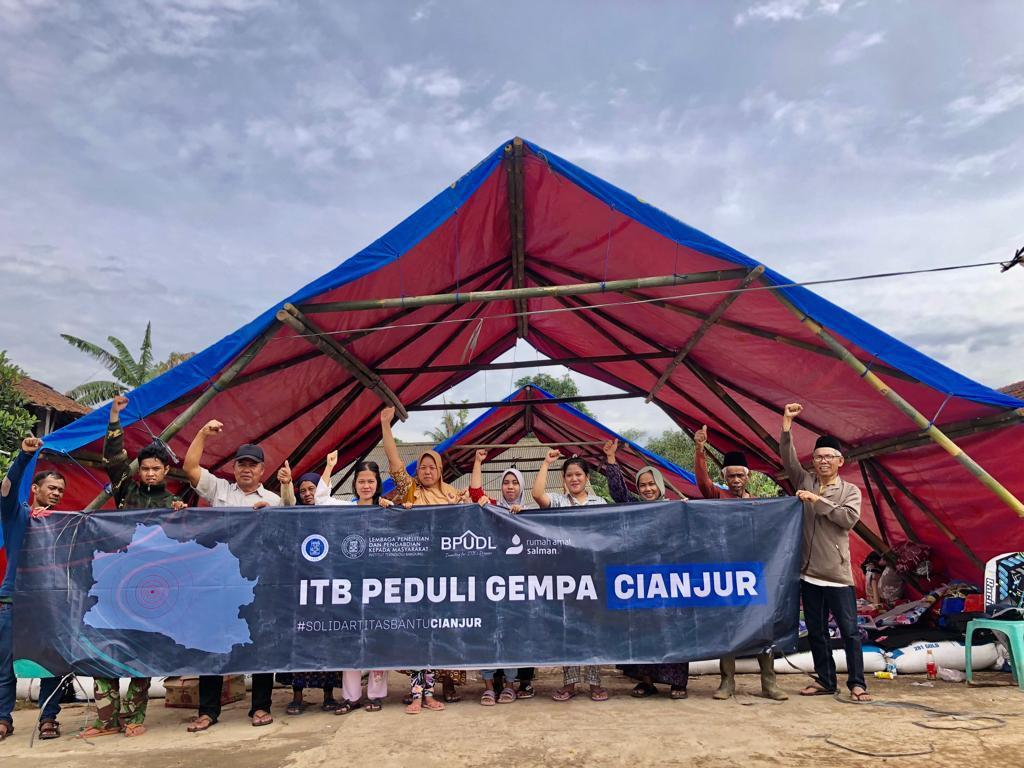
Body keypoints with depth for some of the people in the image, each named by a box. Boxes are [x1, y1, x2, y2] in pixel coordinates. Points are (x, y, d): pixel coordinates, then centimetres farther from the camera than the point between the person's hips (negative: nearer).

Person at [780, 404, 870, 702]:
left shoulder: (850, 490, 4)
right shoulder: (805, 482, 9)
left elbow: (849, 518, -13)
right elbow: (787, 459, -5)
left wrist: (818, 501, -15)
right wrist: (787, 426, -16)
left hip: (837, 573, -3)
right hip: (809, 571, 3)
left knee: (849, 630, 1)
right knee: (816, 631, 11)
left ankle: (856, 683, 10)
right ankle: (825, 681, 21)